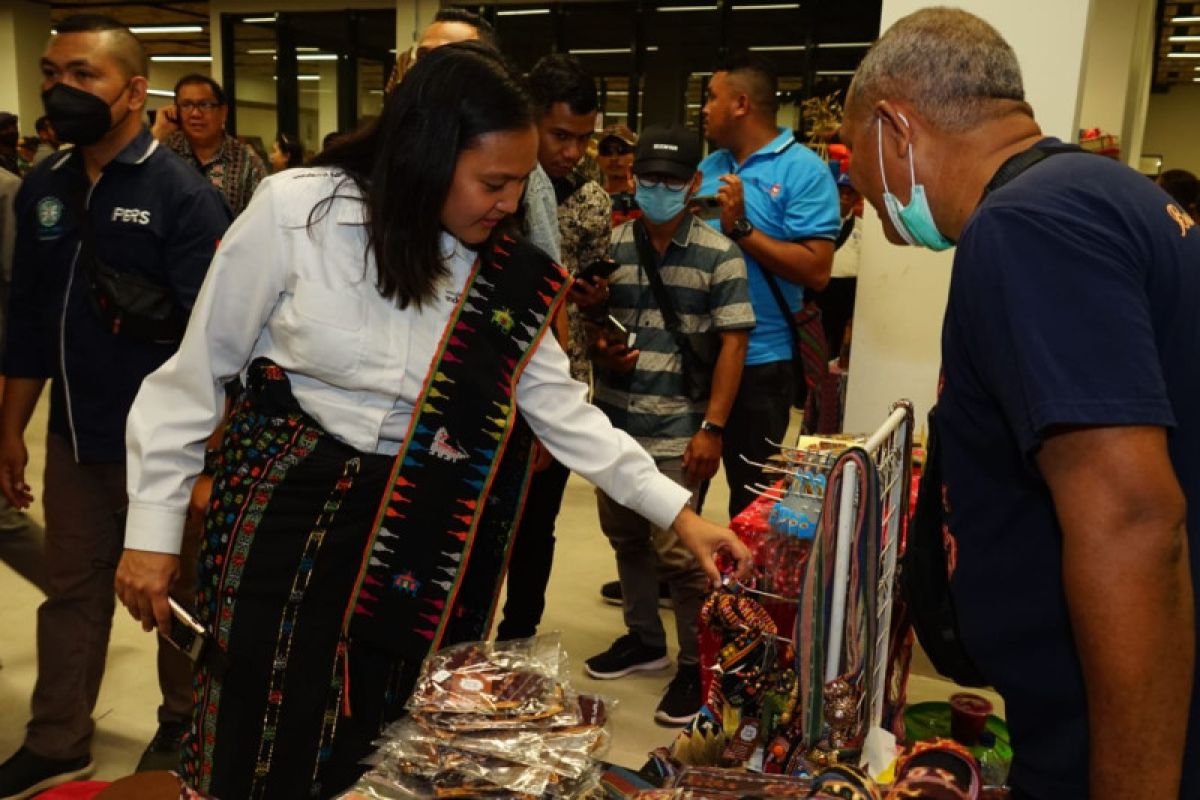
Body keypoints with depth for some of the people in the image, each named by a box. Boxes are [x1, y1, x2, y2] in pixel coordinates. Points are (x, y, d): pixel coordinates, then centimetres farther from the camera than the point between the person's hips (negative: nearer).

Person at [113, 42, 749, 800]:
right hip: (284, 512, -2)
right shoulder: (295, 211, -12)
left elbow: (566, 412, 1)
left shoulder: (506, 276, -3)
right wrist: (154, 527, -3)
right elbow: (197, 373, -5)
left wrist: (679, 512, -4)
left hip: (415, 541, 3)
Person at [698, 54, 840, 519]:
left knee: (751, 492, 9)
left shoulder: (804, 170, -10)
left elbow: (817, 271, -18)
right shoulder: (711, 165, 11)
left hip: (757, 359, -6)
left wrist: (740, 227, -19)